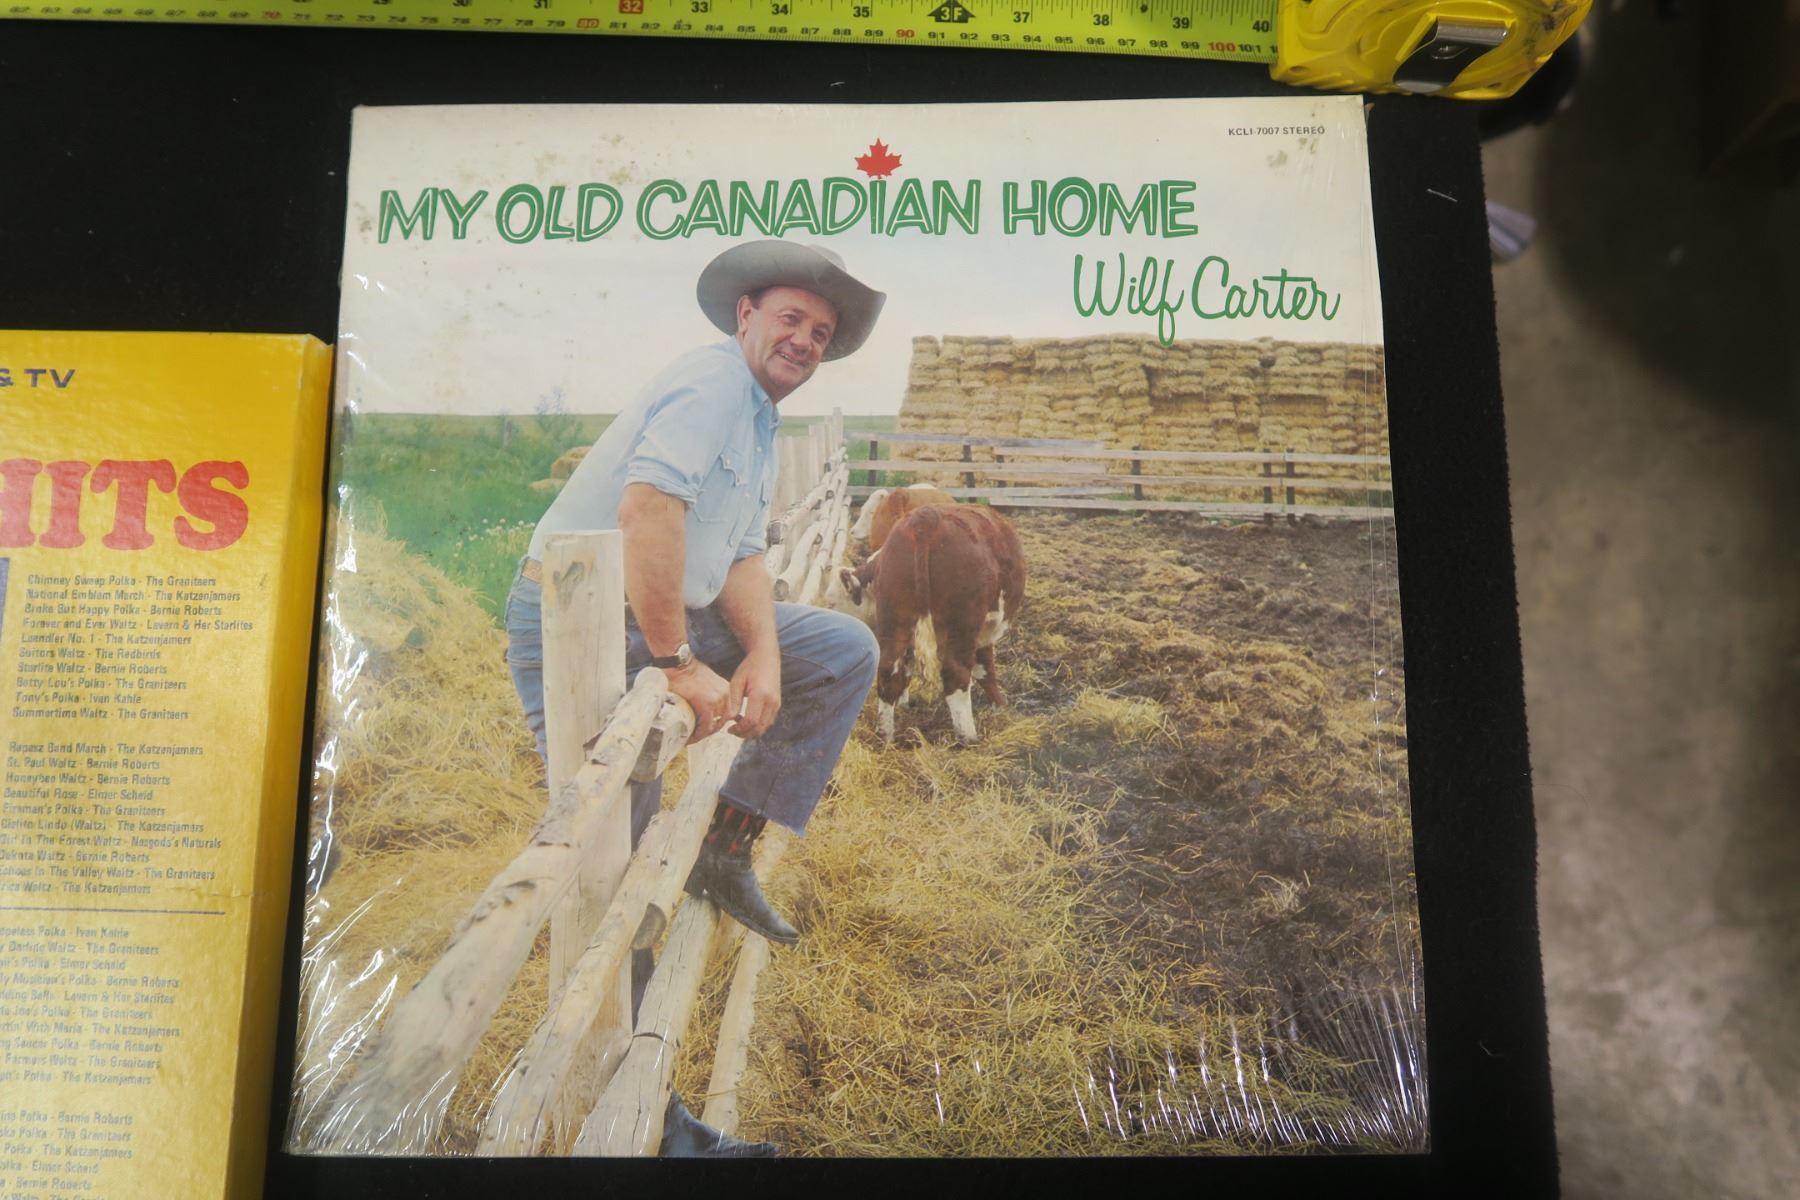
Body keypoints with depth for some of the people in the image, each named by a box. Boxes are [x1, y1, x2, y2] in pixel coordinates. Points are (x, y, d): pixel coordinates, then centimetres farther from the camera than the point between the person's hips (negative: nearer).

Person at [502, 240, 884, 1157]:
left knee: (846, 651, 8)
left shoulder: (760, 426, 16)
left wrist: (764, 655, -9)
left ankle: (726, 848, 5)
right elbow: (647, 506, -31)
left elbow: (741, 556, 10)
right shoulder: (713, 381, -15)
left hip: (665, 622, 9)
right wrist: (677, 666, -29)